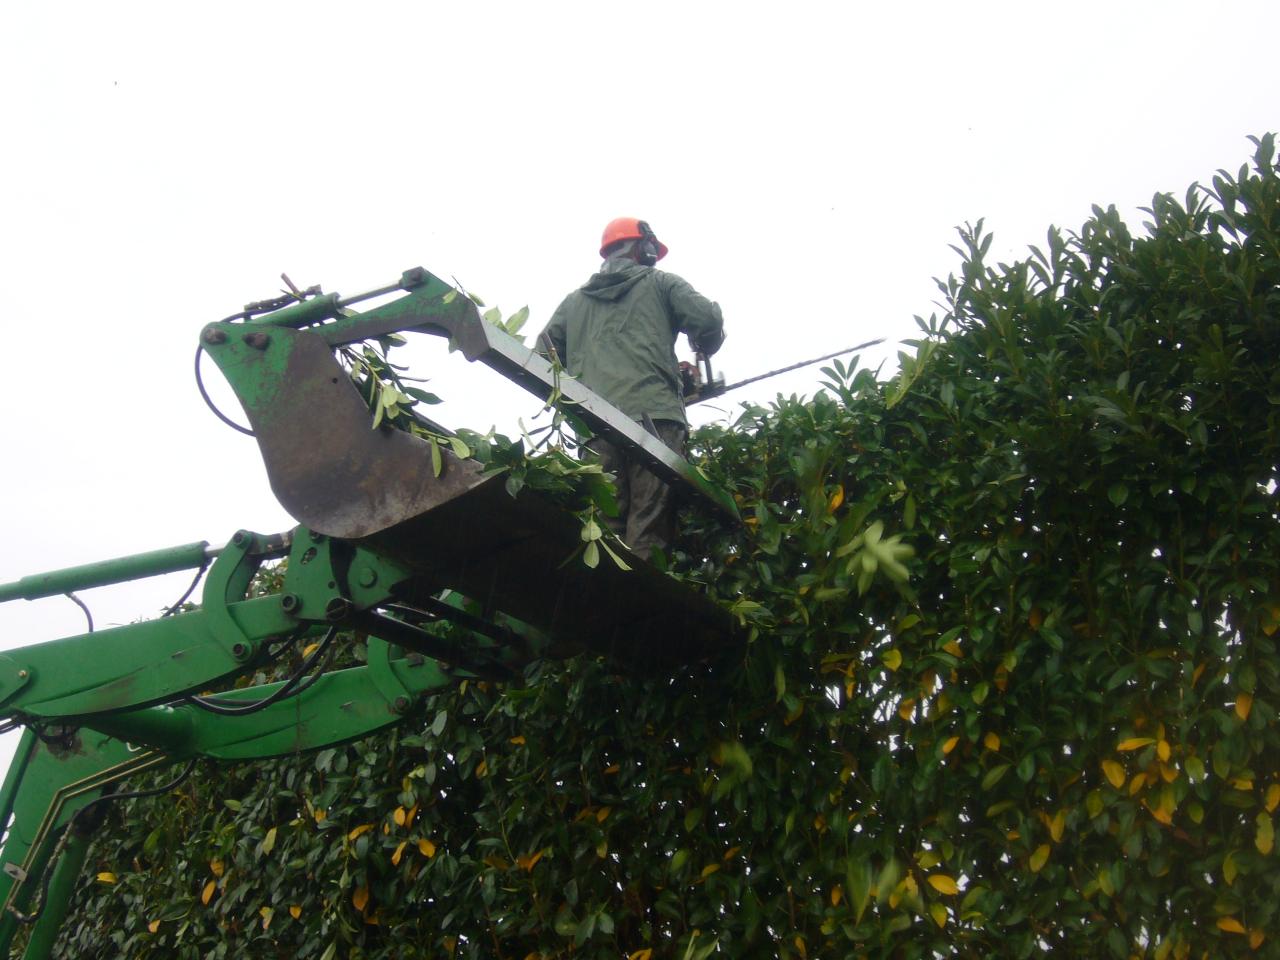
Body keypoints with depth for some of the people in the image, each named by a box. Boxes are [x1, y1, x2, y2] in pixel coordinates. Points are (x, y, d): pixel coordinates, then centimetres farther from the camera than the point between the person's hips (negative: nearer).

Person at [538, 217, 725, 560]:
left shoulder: (575, 300, 26)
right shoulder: (659, 283, 17)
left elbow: (545, 355, 19)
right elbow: (708, 320, 4)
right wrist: (703, 352, 24)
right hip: (654, 417, -3)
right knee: (648, 531, -11)